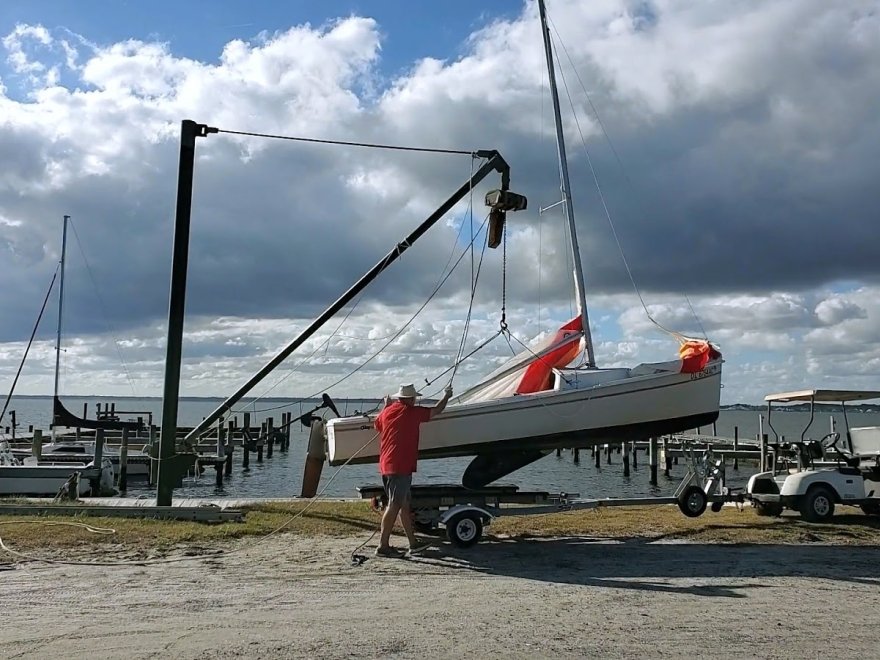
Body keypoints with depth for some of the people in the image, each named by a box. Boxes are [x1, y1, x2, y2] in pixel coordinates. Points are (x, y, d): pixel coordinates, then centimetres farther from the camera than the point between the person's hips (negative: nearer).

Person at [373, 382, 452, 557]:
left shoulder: (387, 412, 9)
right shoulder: (412, 412, -7)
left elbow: (377, 425, 30)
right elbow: (436, 411, 7)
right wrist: (446, 396, 24)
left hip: (385, 465, 8)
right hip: (401, 466, -8)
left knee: (404, 504, 14)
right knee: (394, 506, -6)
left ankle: (413, 543, 22)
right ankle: (383, 546, -7)